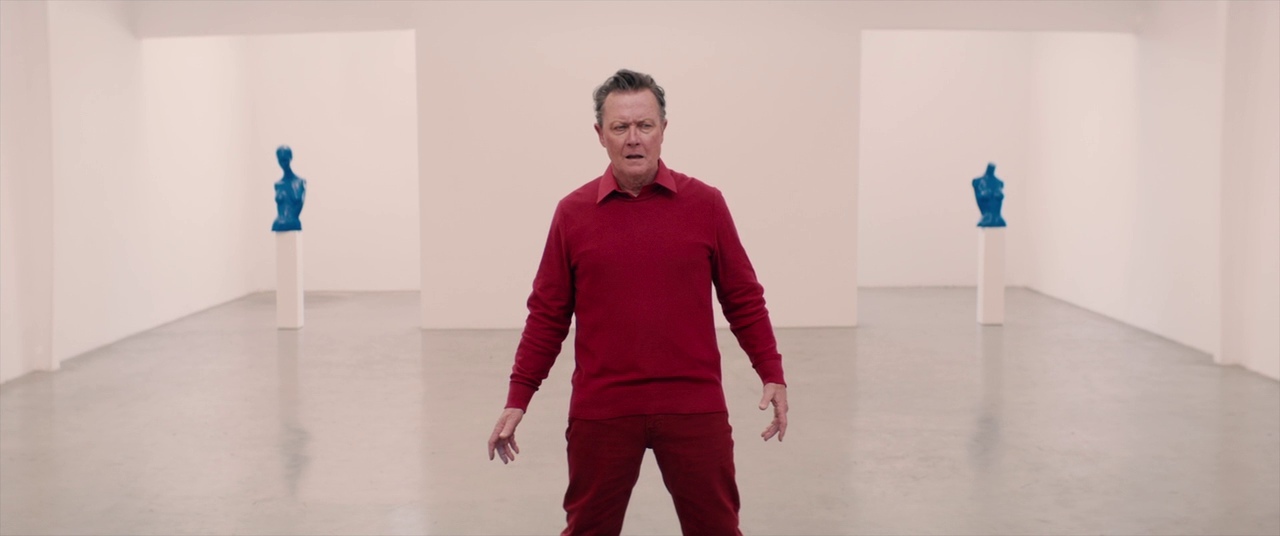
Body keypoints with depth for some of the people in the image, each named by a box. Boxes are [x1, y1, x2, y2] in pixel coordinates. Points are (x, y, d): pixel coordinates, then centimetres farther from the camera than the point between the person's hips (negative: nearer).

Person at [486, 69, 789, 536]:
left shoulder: (705, 203, 0)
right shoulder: (573, 211, 1)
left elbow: (743, 298, 5)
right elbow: (548, 314, 4)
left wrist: (772, 375, -1)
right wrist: (518, 398, 3)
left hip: (695, 407, 0)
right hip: (600, 410, 0)